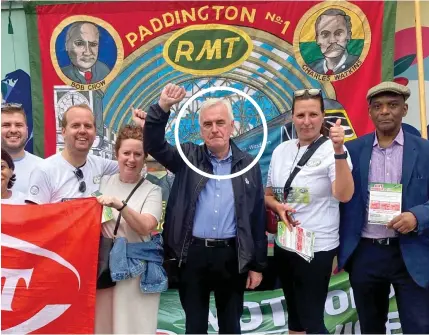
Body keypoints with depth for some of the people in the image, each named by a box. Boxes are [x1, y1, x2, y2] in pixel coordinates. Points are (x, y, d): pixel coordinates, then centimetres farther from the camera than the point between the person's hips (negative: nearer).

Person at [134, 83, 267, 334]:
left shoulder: (248, 165, 2)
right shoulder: (188, 157, 3)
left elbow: (258, 217, 4)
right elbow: (154, 145, -9)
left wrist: (258, 265, 3)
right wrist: (163, 107, -25)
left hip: (232, 255, 0)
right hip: (193, 254, 0)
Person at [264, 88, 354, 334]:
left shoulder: (331, 150, -13)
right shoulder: (281, 150, 4)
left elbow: (345, 195, -28)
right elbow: (268, 194, 13)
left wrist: (339, 150, -37)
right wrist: (278, 207, -8)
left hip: (317, 248, -5)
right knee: (294, 314, 21)